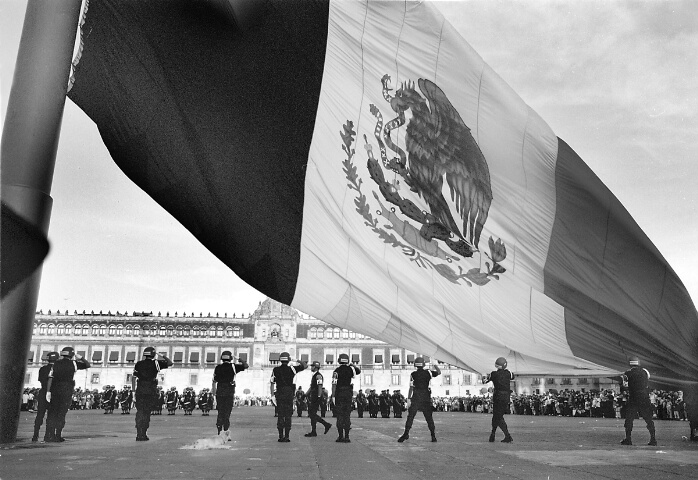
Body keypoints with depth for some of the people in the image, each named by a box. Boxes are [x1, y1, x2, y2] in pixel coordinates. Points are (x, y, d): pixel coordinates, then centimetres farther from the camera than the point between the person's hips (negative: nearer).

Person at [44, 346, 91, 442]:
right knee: (61, 414, 0)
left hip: (55, 389, 4)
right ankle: (58, 436, 0)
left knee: (52, 413, 8)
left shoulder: (56, 363, 10)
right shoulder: (73, 363, -1)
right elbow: (88, 365, 6)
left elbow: (50, 378, 4)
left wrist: (48, 391, 4)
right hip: (66, 390, -4)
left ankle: (49, 435, 6)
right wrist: (80, 358, 13)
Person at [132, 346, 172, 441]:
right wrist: (163, 357, 19)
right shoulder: (156, 363, 1)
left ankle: (139, 435, 2)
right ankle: (143, 435, 2)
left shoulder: (138, 364, 8)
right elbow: (170, 363, 8)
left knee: (140, 412, 6)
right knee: (146, 412, 4)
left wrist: (134, 391, 9)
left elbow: (133, 378, 4)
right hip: (151, 390, -2)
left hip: (140, 390, 2)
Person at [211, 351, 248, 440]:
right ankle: (225, 432, -3)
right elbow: (246, 366, 5)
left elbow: (214, 381, 2)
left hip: (220, 391, 2)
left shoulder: (218, 367, 4)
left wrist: (213, 391, 13)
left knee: (220, 412, 10)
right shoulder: (233, 366, -1)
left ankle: (219, 432, 9)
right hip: (229, 391, -2)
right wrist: (242, 361, 22)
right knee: (227, 413, 2)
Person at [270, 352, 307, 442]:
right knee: (288, 415, 3)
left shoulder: (276, 370, 2)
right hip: (289, 394, -1)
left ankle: (281, 436, 6)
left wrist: (272, 394, 7)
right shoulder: (291, 369, -3)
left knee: (280, 415, 7)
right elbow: (304, 365, 6)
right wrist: (300, 362, 24)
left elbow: (272, 383, 1)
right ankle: (286, 436, 2)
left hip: (279, 394, 1)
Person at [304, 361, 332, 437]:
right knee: (311, 414, 9)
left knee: (312, 414, -7)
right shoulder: (314, 376, 19)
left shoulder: (318, 376, -12)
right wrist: (306, 395, 19)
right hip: (312, 397, 10)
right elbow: (311, 387, 24)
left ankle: (313, 432, 1)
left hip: (316, 397, -10)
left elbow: (320, 387, -18)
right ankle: (326, 424, 13)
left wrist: (319, 397, -22)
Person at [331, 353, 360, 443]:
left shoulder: (337, 370, -5)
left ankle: (340, 436, 2)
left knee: (339, 415, 3)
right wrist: (352, 364, 24)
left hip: (339, 393, -2)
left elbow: (334, 384, -11)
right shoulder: (351, 369, 1)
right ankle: (346, 436, 3)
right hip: (349, 393, 2)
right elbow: (359, 371, 23)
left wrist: (333, 395, -9)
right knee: (347, 415, 6)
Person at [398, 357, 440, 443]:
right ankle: (433, 436, 9)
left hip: (415, 399, -2)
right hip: (426, 399, 2)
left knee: (410, 416, 2)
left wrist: (408, 399, -5)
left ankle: (406, 433, -6)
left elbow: (411, 388, -7)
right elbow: (439, 372, 16)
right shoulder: (428, 373, 0)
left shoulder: (413, 374, -4)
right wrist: (435, 365, 32)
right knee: (429, 417, 10)